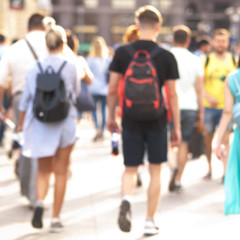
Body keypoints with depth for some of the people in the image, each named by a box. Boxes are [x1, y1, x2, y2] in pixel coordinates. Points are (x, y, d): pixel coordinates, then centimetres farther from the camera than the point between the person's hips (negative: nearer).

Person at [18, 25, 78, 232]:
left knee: (43, 170, 13)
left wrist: (21, 123, 15)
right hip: (64, 123, -2)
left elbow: (26, 99, 3)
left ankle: (40, 201, -14)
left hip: (39, 125, 2)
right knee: (60, 172, 8)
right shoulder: (70, 67, -7)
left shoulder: (35, 68, -1)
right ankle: (56, 219, 9)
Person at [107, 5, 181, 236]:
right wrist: (177, 127, 3)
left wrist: (111, 117, 12)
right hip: (157, 121, -1)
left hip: (131, 120, 1)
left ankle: (126, 199, -18)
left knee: (130, 168, 12)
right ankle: (150, 221, 14)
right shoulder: (167, 57, -6)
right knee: (155, 171, 11)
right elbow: (172, 95, -4)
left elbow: (112, 90, -1)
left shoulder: (122, 53, -3)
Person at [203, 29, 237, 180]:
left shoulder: (234, 61, 5)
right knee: (208, 139, 8)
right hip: (209, 106, 1)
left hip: (227, 106, -1)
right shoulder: (205, 60, 3)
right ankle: (209, 169, 24)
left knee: (226, 139, -10)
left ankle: (226, 173, -10)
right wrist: (208, 97, -14)